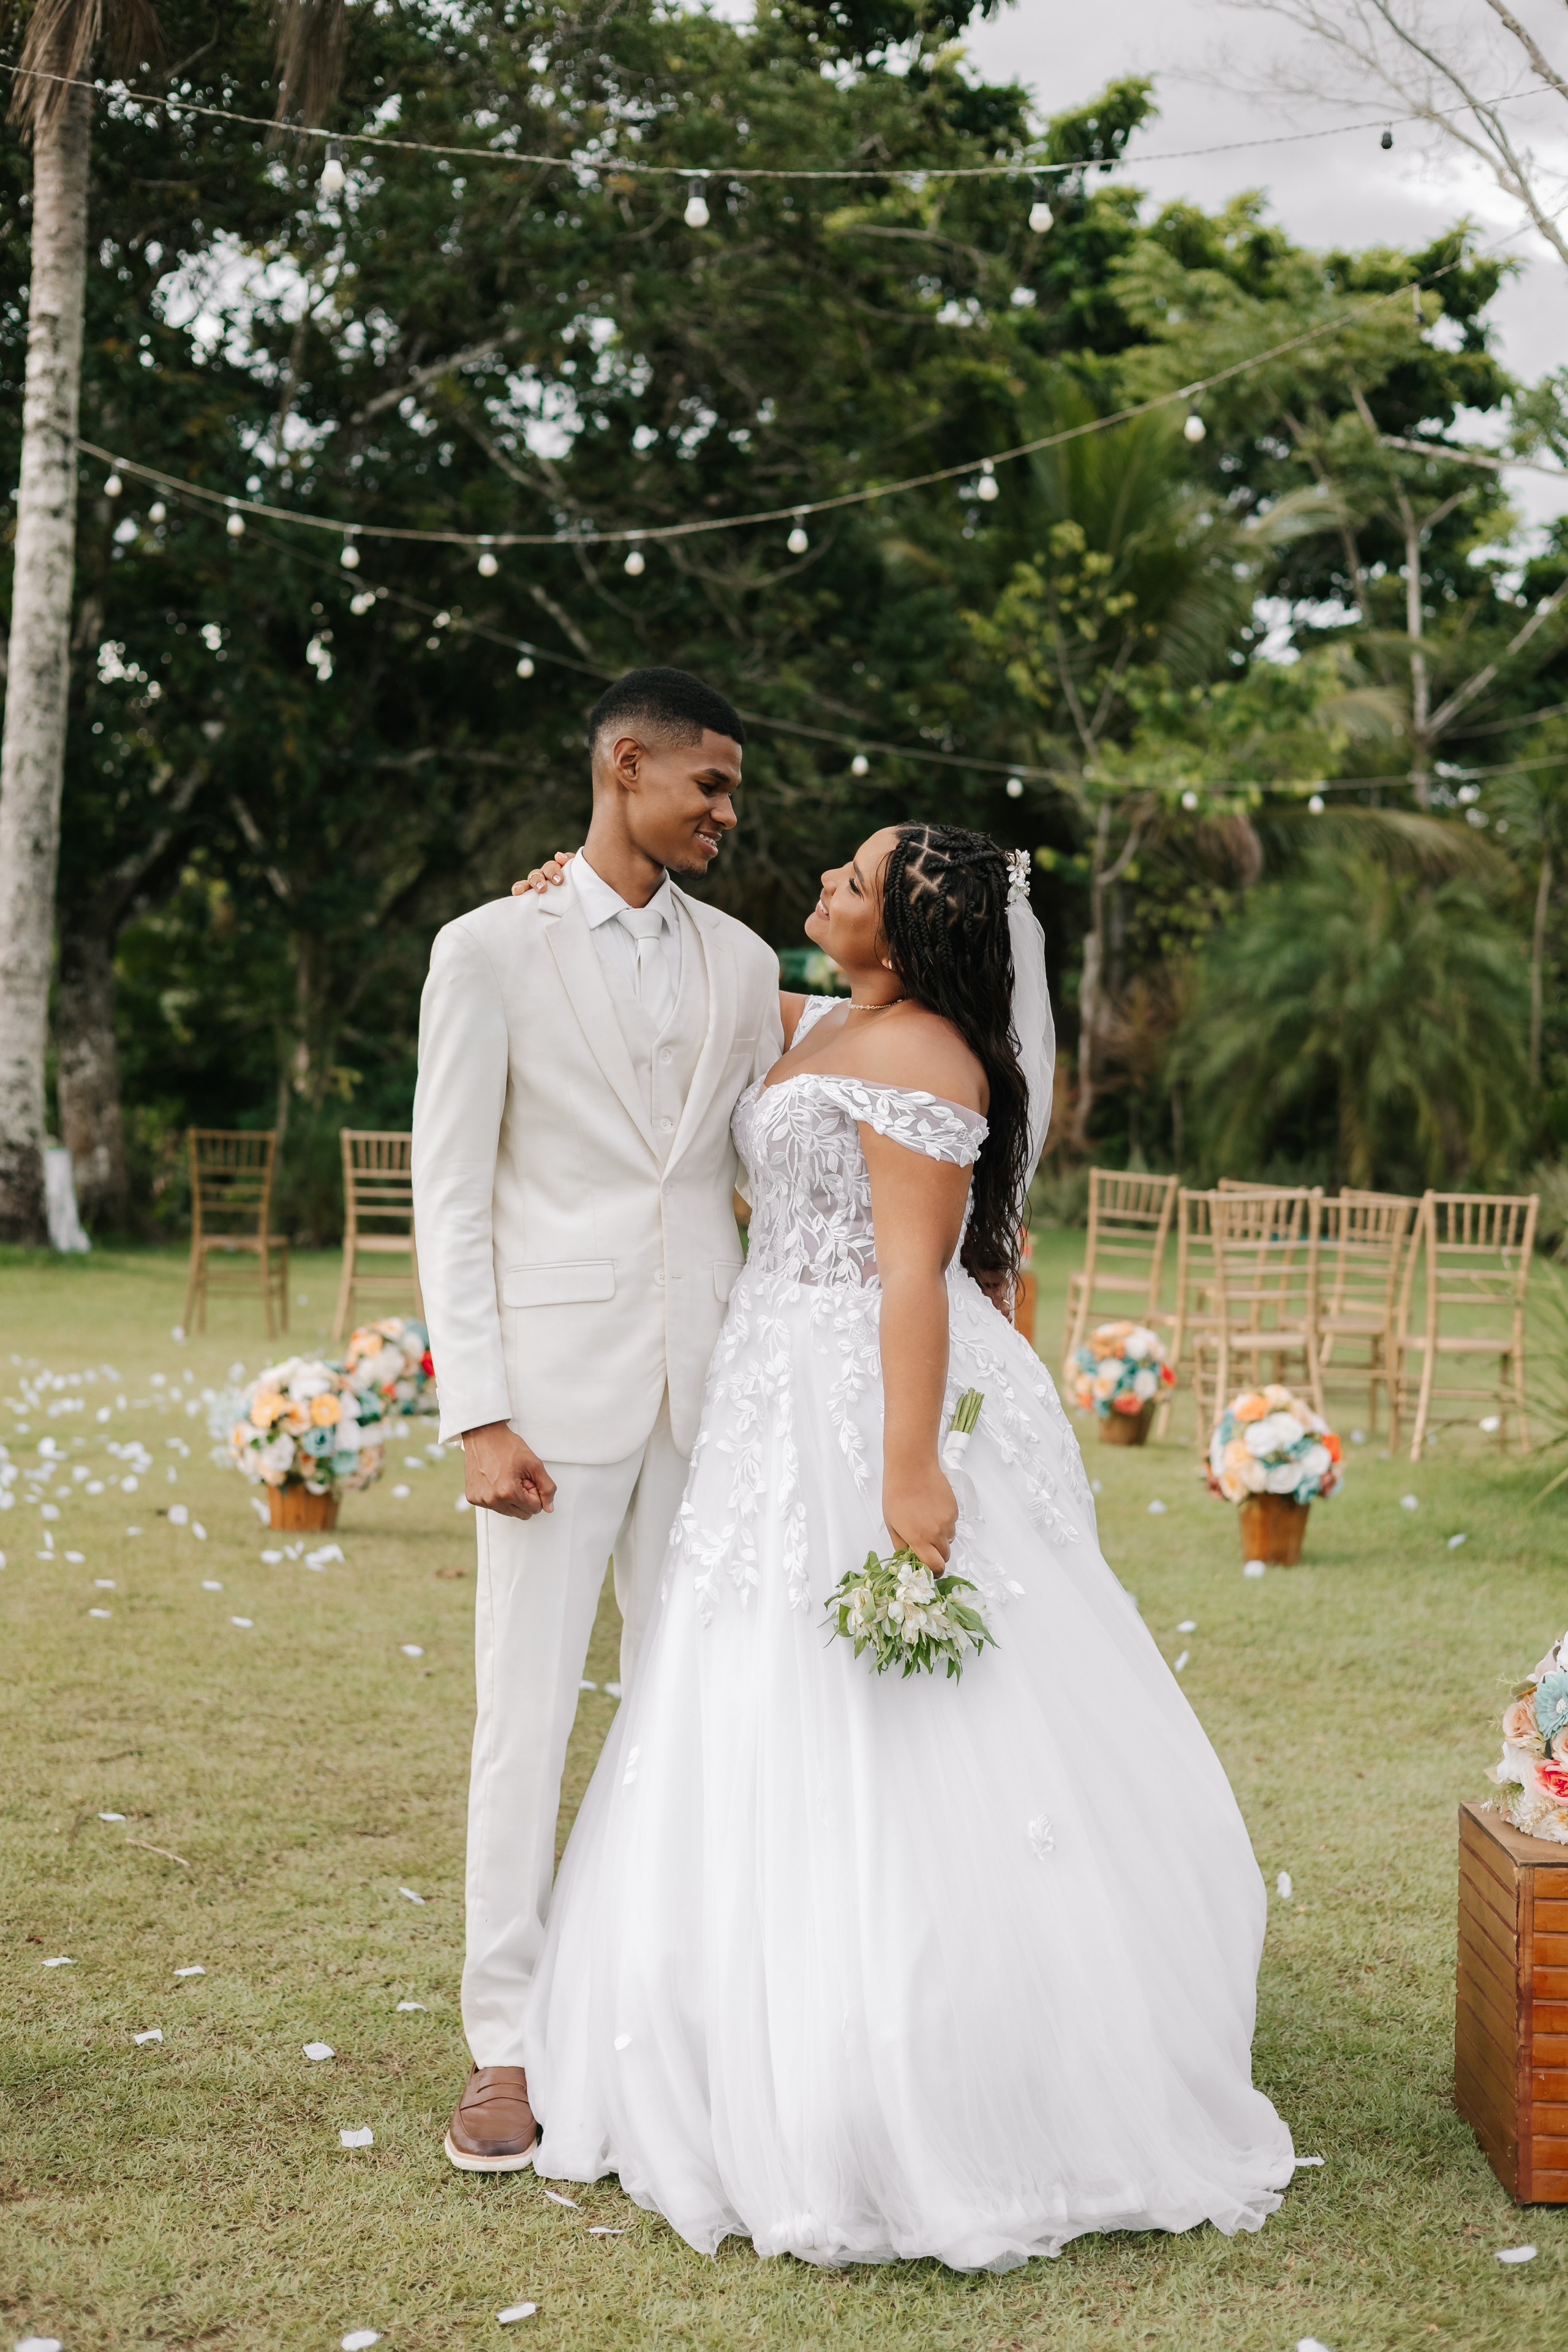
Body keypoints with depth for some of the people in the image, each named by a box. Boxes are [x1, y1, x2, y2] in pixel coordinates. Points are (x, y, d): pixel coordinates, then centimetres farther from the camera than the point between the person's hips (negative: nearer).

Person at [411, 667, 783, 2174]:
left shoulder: (741, 961, 10)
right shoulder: (491, 949, -1)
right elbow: (451, 1197, -4)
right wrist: (478, 1414, -11)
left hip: (709, 1380, 4)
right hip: (555, 1381, -4)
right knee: (527, 1710, 0)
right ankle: (505, 2047, 9)